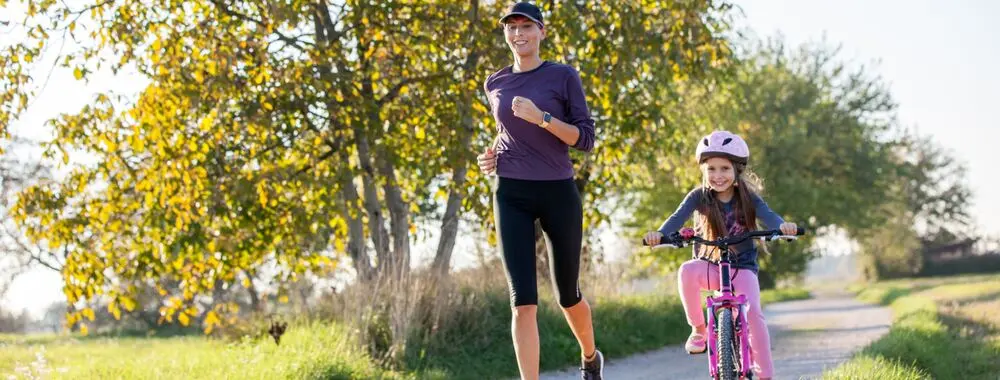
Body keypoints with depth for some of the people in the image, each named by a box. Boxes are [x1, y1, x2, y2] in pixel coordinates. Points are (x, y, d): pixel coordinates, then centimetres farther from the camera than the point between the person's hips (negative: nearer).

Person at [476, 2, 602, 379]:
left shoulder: (564, 76, -3)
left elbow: (586, 139, -6)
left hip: (558, 192, -2)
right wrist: (493, 153, 5)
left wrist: (542, 117, -20)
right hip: (511, 195, 2)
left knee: (567, 294, 13)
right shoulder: (495, 84, 9)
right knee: (523, 301, -10)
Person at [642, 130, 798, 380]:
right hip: (709, 265, 0)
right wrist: (660, 233, -44)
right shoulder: (700, 196, -8)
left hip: (742, 266, 0)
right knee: (686, 271, -34)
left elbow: (767, 215, -23)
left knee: (753, 313, -22)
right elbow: (679, 216, -23)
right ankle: (698, 329, -16)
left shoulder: (747, 197, -7)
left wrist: (783, 225, -47)